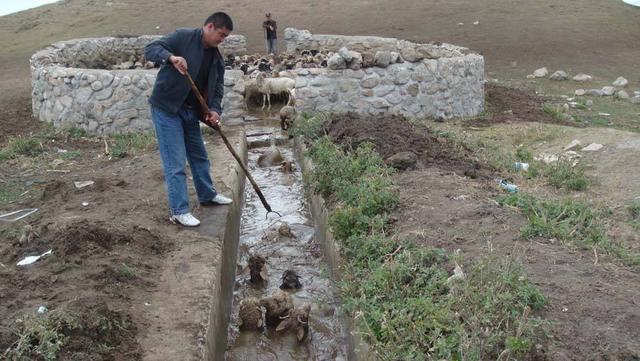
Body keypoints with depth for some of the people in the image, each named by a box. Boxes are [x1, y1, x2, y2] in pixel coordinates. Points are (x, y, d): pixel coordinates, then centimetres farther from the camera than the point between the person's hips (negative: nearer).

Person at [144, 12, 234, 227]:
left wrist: (214, 110, -11)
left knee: (199, 155, 20)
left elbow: (217, 87, 8)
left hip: (190, 111, 8)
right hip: (166, 108, -8)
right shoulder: (182, 37, -11)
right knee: (175, 162, -8)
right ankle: (178, 211, -1)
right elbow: (150, 49, -16)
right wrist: (171, 57, -36)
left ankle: (207, 195, 39)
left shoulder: (217, 58, 8)